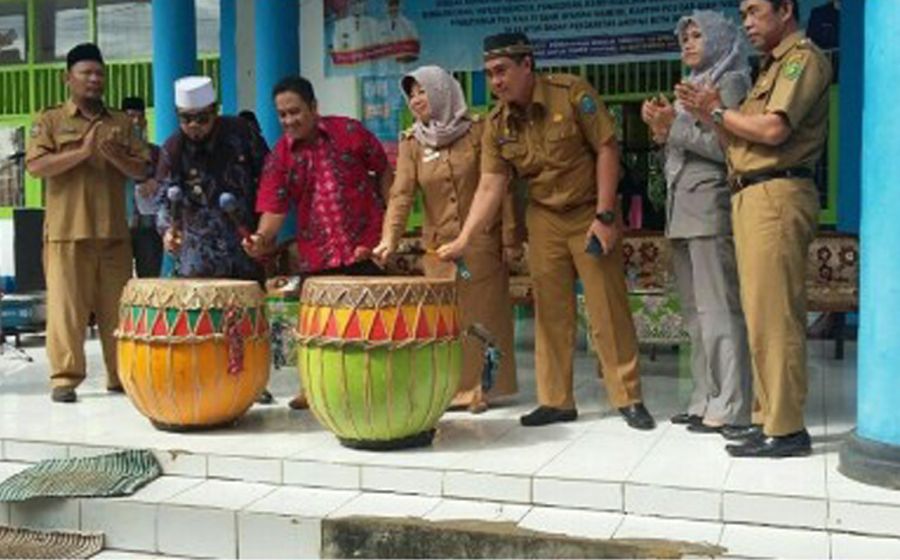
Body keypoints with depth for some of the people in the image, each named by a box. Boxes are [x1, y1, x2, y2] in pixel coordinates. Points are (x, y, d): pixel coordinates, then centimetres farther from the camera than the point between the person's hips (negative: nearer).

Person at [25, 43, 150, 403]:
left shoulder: (121, 123, 16)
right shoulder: (50, 120, 7)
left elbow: (142, 170, 11)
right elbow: (36, 166, -6)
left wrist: (115, 155, -8)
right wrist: (82, 151, -14)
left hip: (114, 231, 3)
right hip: (67, 231, -3)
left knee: (118, 307, 5)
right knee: (66, 306, -4)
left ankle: (120, 375, 14)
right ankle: (64, 377, 3)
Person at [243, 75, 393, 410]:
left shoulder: (350, 132, -3)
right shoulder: (279, 156, 0)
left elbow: (383, 171, 6)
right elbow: (274, 206, -7)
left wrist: (390, 218, 2)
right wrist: (262, 238, -26)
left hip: (365, 244, -2)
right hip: (315, 253, 2)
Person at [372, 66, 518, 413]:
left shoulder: (477, 130, -3)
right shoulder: (411, 143, 3)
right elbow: (401, 193, -7)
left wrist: (509, 237, -8)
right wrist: (389, 238, -22)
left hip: (482, 242, -2)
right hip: (439, 245, 2)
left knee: (482, 315, 4)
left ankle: (481, 388, 15)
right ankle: (454, 389, 13)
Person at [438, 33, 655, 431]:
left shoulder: (572, 93, -15)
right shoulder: (497, 125, -2)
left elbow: (606, 149, -13)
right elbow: (489, 187, -4)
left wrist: (605, 215, -17)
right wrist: (463, 240, -16)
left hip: (591, 213, -4)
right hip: (544, 219, 4)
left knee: (608, 308, -2)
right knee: (550, 312, 4)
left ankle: (628, 399, 7)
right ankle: (556, 401, 13)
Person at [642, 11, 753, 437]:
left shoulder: (731, 82, 0)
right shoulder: (693, 86, 23)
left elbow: (726, 146, -13)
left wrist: (676, 126, -9)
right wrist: (663, 129, 6)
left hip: (711, 208, -8)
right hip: (681, 209, 9)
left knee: (718, 309, -10)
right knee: (695, 311, 7)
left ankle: (729, 408, -8)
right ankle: (706, 400, 12)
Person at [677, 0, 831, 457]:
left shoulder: (804, 58, -3)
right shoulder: (773, 65, 26)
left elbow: (772, 130, -17)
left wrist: (718, 113, -3)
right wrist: (714, 115, 4)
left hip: (775, 194, -10)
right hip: (752, 196, 10)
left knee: (773, 317, -11)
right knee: (762, 316, 10)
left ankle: (785, 429, -7)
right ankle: (769, 417, 16)